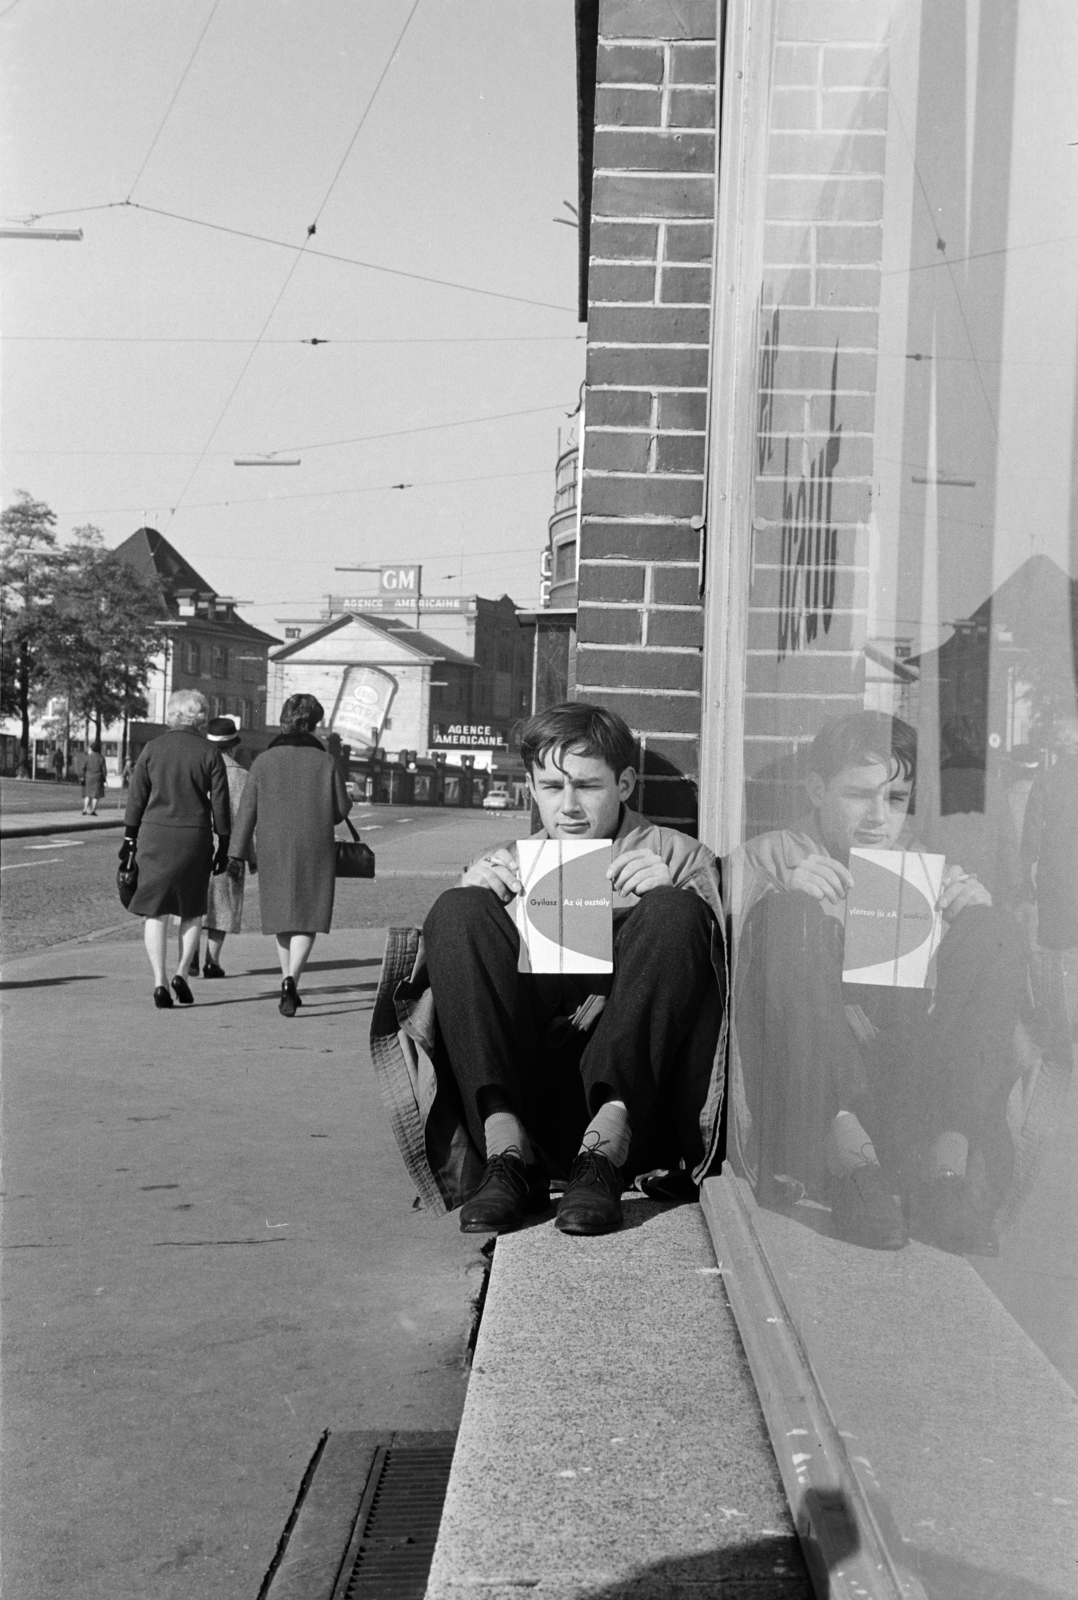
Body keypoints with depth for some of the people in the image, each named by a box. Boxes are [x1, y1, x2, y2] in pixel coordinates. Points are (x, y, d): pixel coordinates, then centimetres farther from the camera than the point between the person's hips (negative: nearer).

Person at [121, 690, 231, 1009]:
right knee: (192, 909, 15)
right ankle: (182, 973, 1)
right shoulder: (210, 755, -2)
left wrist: (129, 839, 9)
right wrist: (223, 846, 6)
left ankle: (159, 982, -1)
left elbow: (136, 798, 2)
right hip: (195, 838, -1)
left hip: (154, 836, 1)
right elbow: (220, 805, -2)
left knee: (156, 911, 5)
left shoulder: (152, 749, 1)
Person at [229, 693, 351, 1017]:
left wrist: (238, 853, 2)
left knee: (282, 919, 15)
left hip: (273, 850, 2)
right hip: (315, 850, -2)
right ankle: (291, 979, -22)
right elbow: (342, 808, 0)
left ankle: (288, 985, 21)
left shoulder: (263, 761, 0)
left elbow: (247, 811, -1)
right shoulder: (325, 761, -4)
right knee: (307, 920, -1)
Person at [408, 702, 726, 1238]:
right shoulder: (503, 865, 24)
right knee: (457, 911, -13)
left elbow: (727, 964, 4)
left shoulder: (678, 856, 17)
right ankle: (505, 1146, -29)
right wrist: (471, 895, -5)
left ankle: (606, 1146, -31)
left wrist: (671, 897, -13)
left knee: (676, 912, -20)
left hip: (638, 1088, -1)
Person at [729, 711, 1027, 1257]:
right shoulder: (768, 860, 13)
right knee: (790, 917, -22)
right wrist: (781, 897, -19)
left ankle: (946, 1158, -30)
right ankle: (844, 1151, -36)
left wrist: (979, 915, -9)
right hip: (804, 1091, -2)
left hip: (914, 1085, 3)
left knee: (994, 930, -13)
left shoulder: (933, 873, 22)